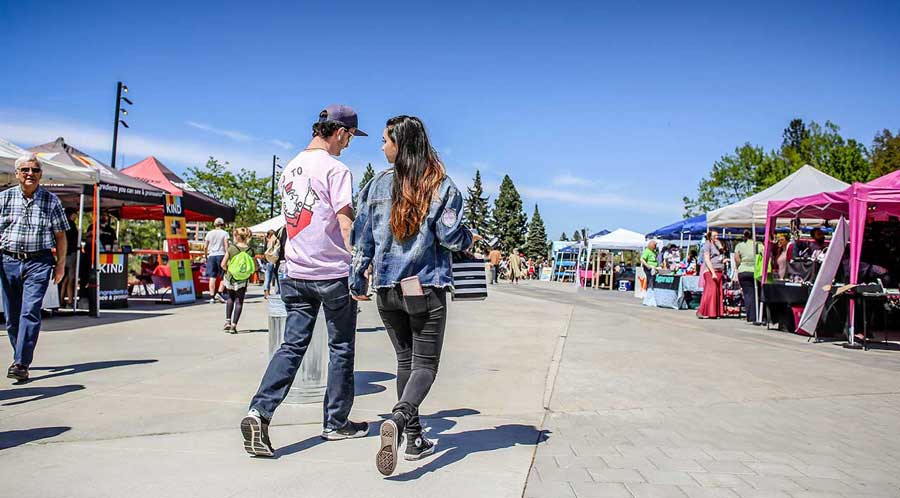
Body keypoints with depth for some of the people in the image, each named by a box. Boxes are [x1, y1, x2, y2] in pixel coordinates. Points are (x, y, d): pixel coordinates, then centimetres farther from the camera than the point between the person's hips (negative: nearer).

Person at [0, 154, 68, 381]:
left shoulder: (51, 201, 3)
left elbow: (60, 235, 8)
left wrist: (61, 264, 4)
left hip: (38, 262, -3)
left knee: (30, 312, -14)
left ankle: (21, 364, -15)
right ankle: (21, 356, 26)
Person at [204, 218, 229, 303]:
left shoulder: (209, 233, 9)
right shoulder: (224, 233, 1)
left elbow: (205, 247, 8)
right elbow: (226, 246, -7)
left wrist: (206, 255, 20)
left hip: (211, 255, 3)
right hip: (221, 255, -3)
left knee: (212, 277, 2)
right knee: (224, 277, 6)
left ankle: (212, 297, 2)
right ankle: (219, 293, -9)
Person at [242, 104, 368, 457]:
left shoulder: (290, 168, 14)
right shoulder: (335, 169, -11)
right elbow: (345, 223, -17)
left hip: (296, 273, 6)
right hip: (333, 273, -6)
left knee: (292, 345, 6)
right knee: (341, 348, 8)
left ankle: (260, 412, -10)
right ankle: (337, 423, 17)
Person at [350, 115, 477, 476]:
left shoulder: (378, 185, 3)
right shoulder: (441, 185, -4)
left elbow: (361, 237, 5)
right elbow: (449, 236, -10)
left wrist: (357, 281, 14)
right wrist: (469, 239, 13)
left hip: (386, 289, 3)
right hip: (426, 288, -3)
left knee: (405, 360, 16)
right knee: (425, 363, 2)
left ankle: (415, 439, 20)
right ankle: (397, 419, -25)